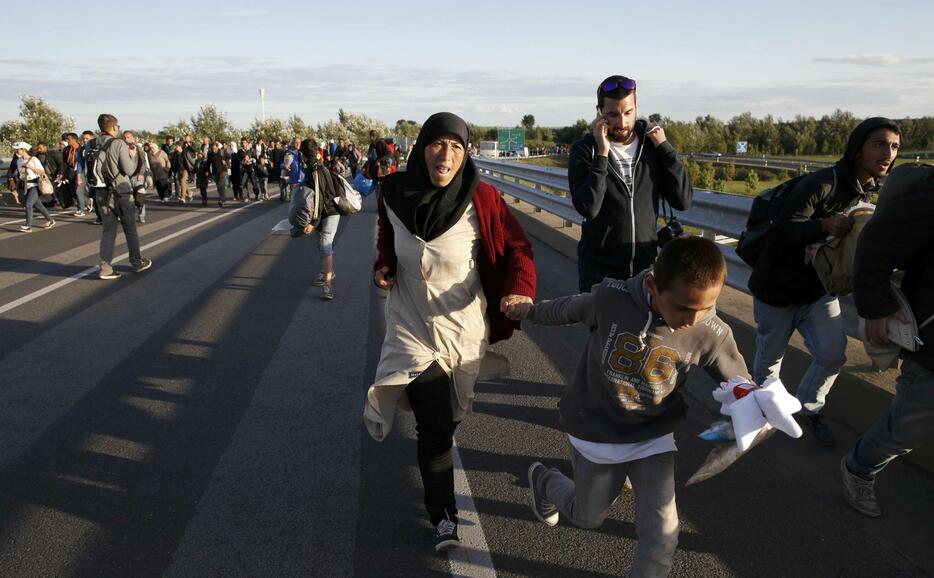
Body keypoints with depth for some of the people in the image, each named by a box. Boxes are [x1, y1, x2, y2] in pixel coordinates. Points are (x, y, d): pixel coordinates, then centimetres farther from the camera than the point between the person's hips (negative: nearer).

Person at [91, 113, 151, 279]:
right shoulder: (119, 144, -14)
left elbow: (90, 170, 6)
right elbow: (129, 170, -14)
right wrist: (133, 155, 4)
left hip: (102, 193, 4)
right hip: (121, 193, -4)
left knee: (108, 230, 10)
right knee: (130, 229, 11)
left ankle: (105, 267, 2)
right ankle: (137, 263, 23)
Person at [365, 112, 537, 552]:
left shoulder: (481, 198, -17)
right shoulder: (393, 194, -10)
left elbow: (517, 247, -11)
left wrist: (519, 289, -29)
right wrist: (384, 267, -6)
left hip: (464, 325, 0)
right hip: (413, 326, 0)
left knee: (449, 414, 21)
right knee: (435, 425, -6)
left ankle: (431, 441, 59)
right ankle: (444, 516, 15)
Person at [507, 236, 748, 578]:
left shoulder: (712, 334, -22)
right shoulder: (611, 297, -27)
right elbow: (568, 309, -5)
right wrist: (532, 312, 14)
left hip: (652, 438, 1)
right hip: (595, 431, -1)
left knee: (661, 534, -6)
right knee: (588, 518, 19)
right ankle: (543, 479, 50)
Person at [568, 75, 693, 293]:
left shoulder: (652, 145, 2)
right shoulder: (584, 149, -5)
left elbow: (683, 201, -5)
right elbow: (588, 208, -19)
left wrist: (665, 147, -9)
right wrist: (602, 153, -21)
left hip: (647, 266, 3)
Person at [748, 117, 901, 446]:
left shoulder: (868, 193, 0)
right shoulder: (822, 183, -26)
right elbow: (779, 234, -30)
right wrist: (823, 225, -46)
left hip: (819, 289, 6)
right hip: (778, 290, -6)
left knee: (832, 355, 0)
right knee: (770, 357, 9)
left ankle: (808, 409, 26)